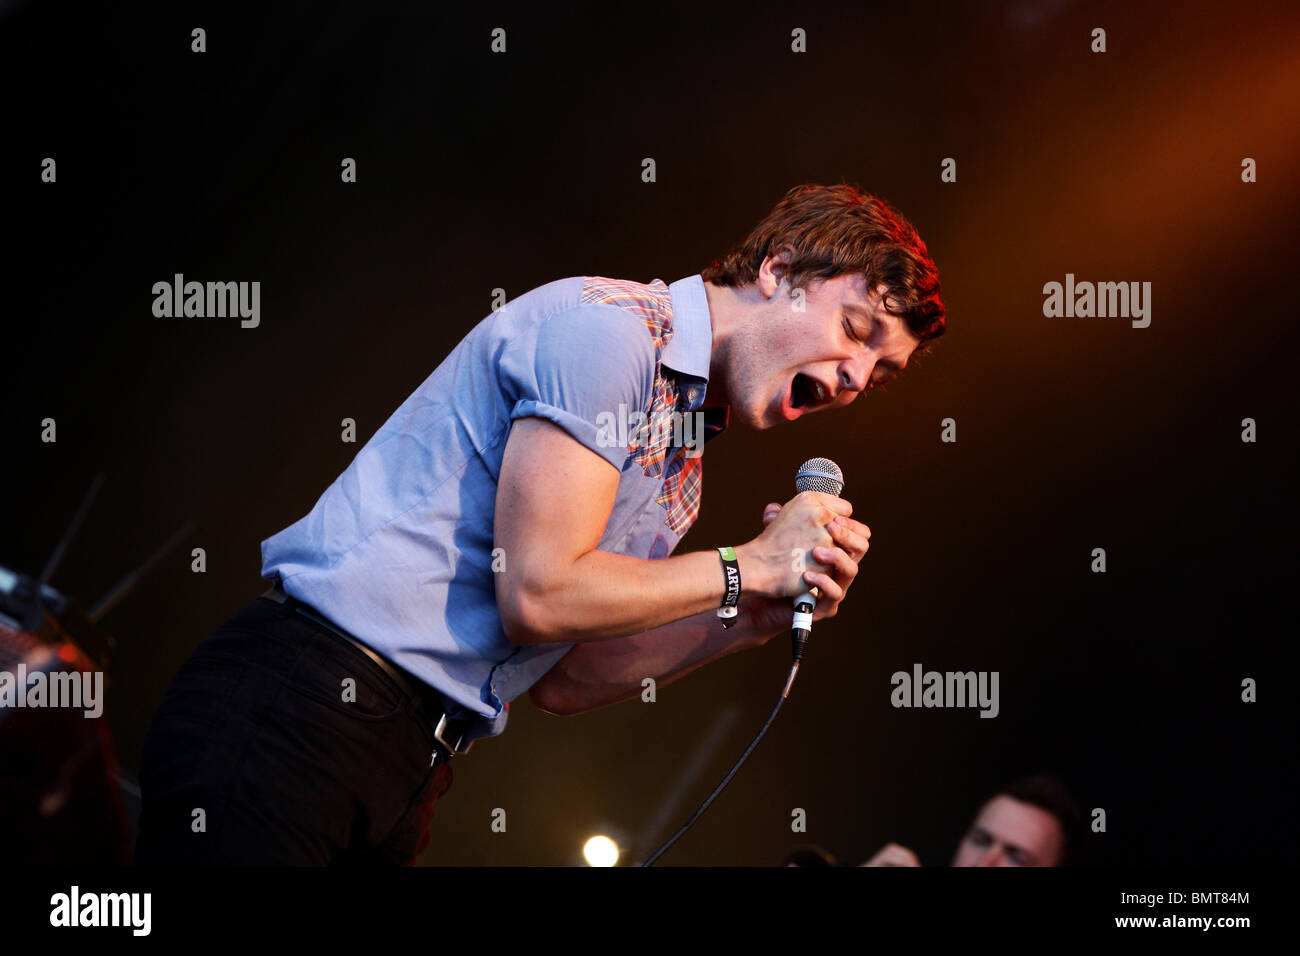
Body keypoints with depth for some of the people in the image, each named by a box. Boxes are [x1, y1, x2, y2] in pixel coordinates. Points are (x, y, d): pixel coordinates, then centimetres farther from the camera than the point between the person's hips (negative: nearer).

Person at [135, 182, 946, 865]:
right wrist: (746, 569, -6)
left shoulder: (684, 458, 19)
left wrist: (752, 620, 6)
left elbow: (561, 680, 16)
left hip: (408, 769, 9)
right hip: (299, 707, -9)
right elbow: (540, 594, -17)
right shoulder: (607, 325, -10)